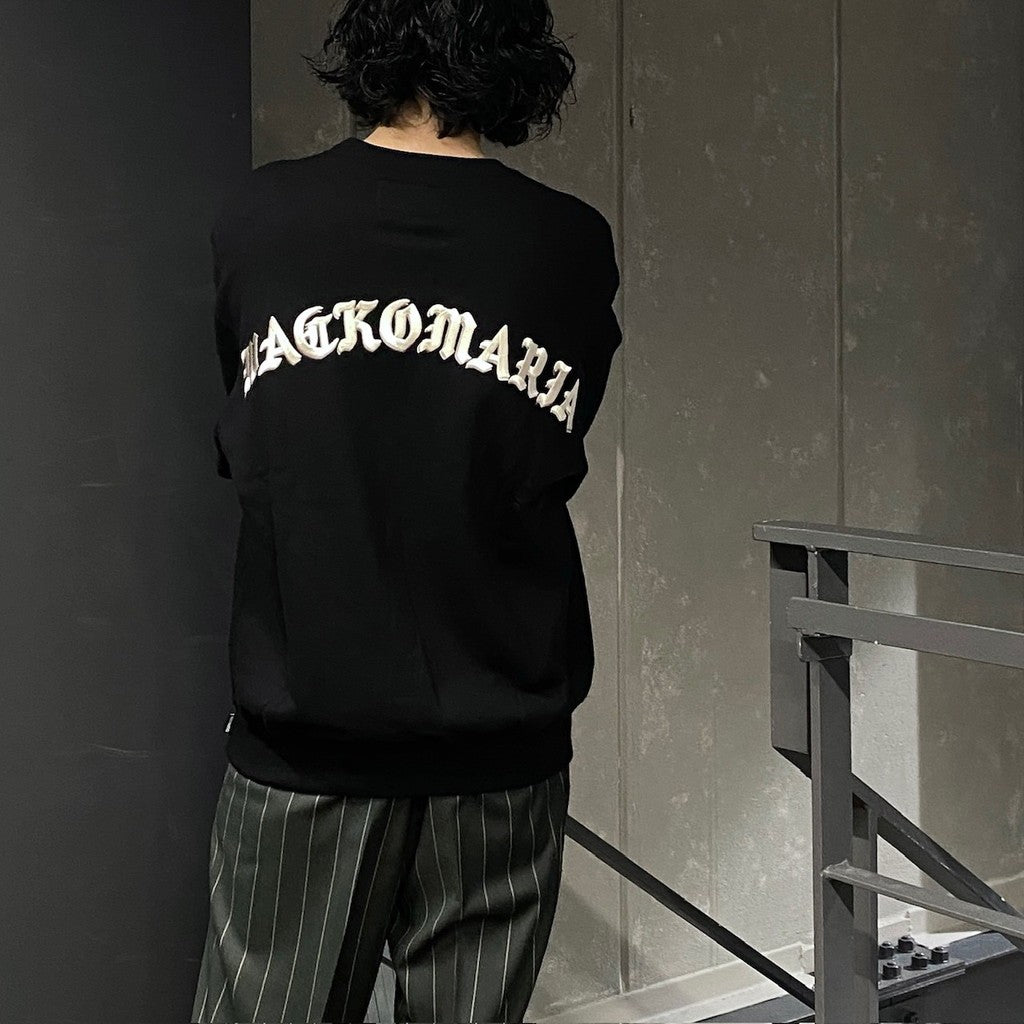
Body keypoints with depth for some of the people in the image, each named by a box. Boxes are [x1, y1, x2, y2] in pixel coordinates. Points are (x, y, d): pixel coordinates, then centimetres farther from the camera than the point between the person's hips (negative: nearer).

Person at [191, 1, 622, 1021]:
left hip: (301, 723, 0)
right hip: (499, 734, 1)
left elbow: (238, 448, 6)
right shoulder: (571, 246, -5)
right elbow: (555, 463, 5)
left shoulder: (252, 218, -5)